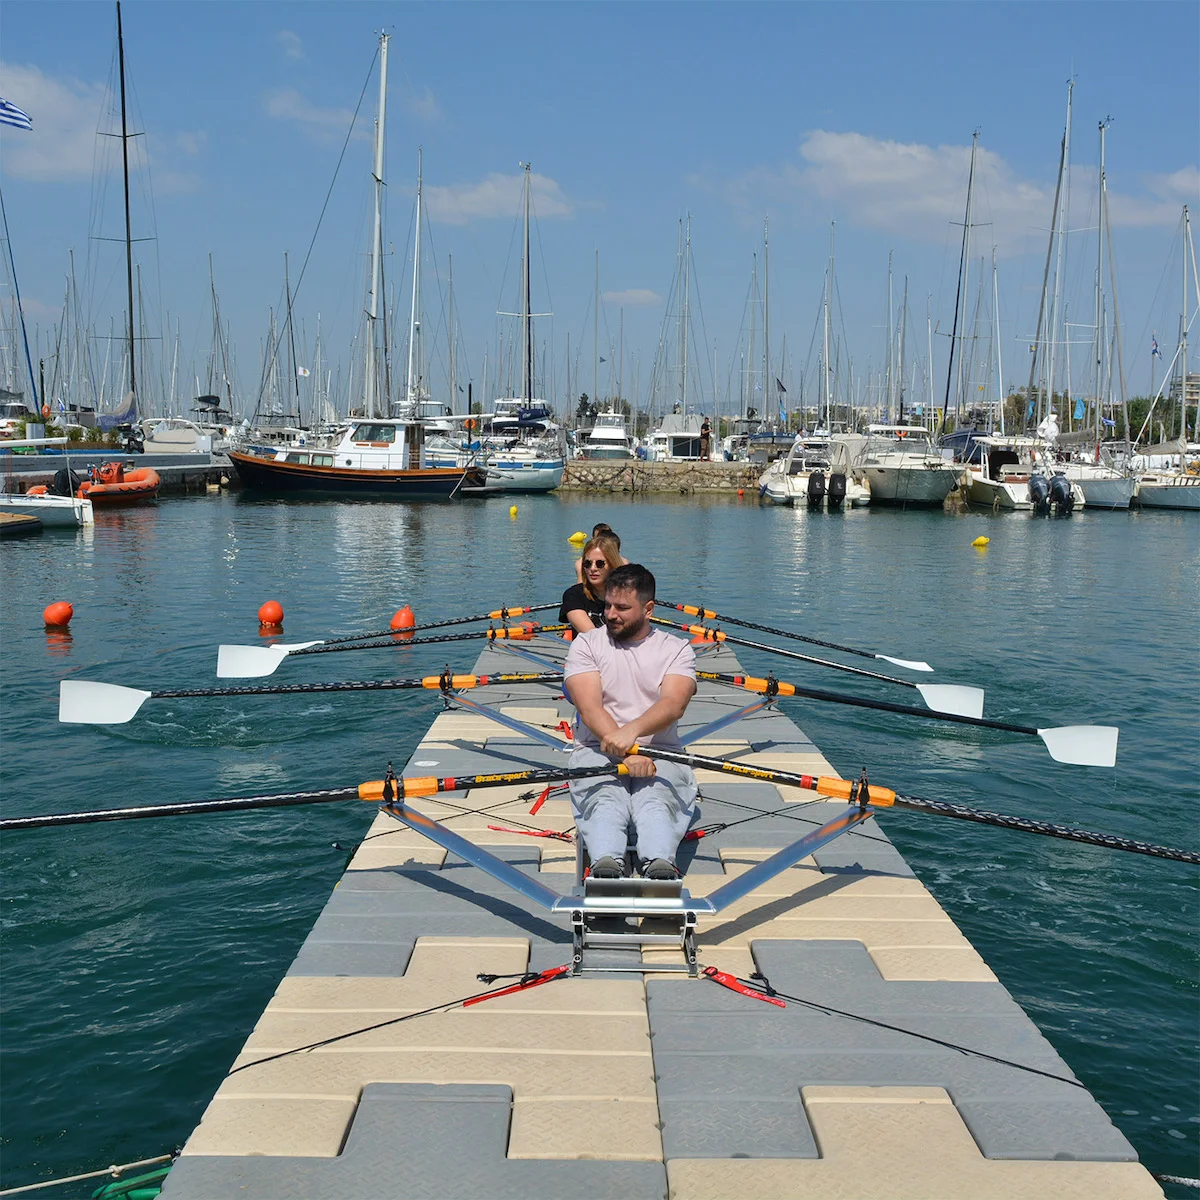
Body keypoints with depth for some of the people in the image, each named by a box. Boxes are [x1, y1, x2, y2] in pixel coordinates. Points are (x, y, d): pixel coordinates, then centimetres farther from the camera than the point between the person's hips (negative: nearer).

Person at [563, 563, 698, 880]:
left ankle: (659, 864, -59)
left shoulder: (676, 649, 10)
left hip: (659, 751, 0)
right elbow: (590, 709, -6)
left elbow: (673, 705, -9)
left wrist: (632, 730, -30)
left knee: (655, 800, -33)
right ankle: (606, 864, -59)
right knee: (605, 799, -33)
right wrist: (627, 754, -22)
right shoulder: (586, 644, 10)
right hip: (598, 750, 0)